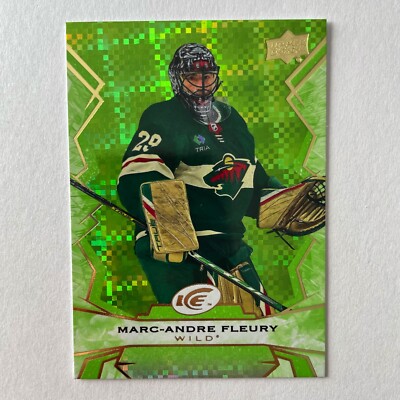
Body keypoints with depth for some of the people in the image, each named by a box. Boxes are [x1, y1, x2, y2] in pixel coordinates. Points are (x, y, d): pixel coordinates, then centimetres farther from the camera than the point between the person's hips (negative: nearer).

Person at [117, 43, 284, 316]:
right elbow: (136, 183, -19)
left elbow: (254, 176, 21)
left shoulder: (231, 118, 14)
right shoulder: (162, 118, -7)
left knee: (259, 311, 14)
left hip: (228, 242, 7)